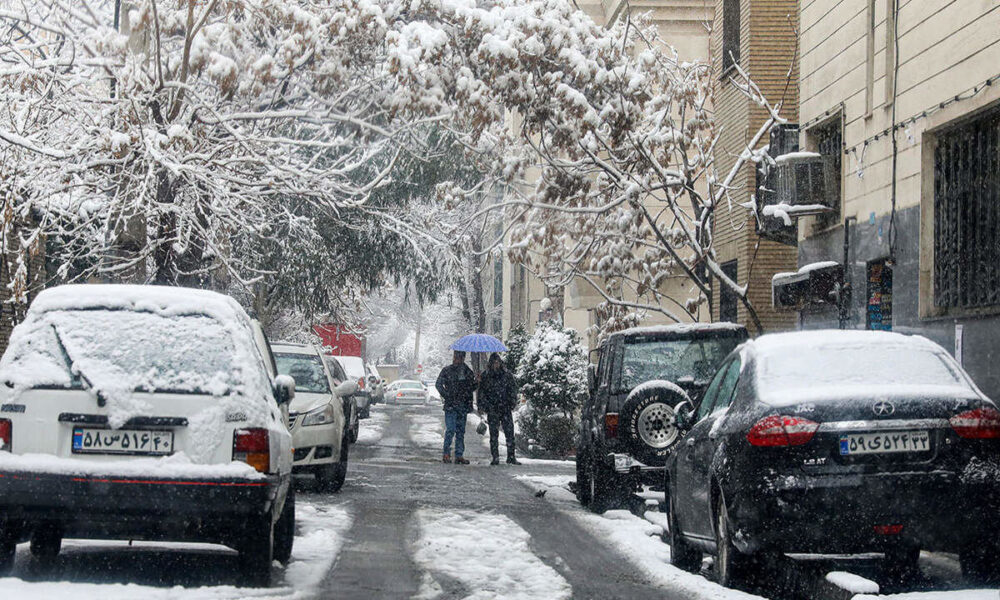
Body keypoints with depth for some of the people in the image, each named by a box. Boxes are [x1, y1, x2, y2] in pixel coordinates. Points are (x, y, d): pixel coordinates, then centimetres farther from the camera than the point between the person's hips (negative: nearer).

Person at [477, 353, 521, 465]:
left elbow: (513, 389, 12)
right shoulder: (485, 376, 6)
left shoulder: (507, 374, 8)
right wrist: (481, 406, 0)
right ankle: (495, 458, 5)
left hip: (506, 409, 1)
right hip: (492, 410, -1)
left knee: (509, 432, -4)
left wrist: (513, 402, 1)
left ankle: (511, 457, -1)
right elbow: (481, 392, 7)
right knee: (494, 434, 0)